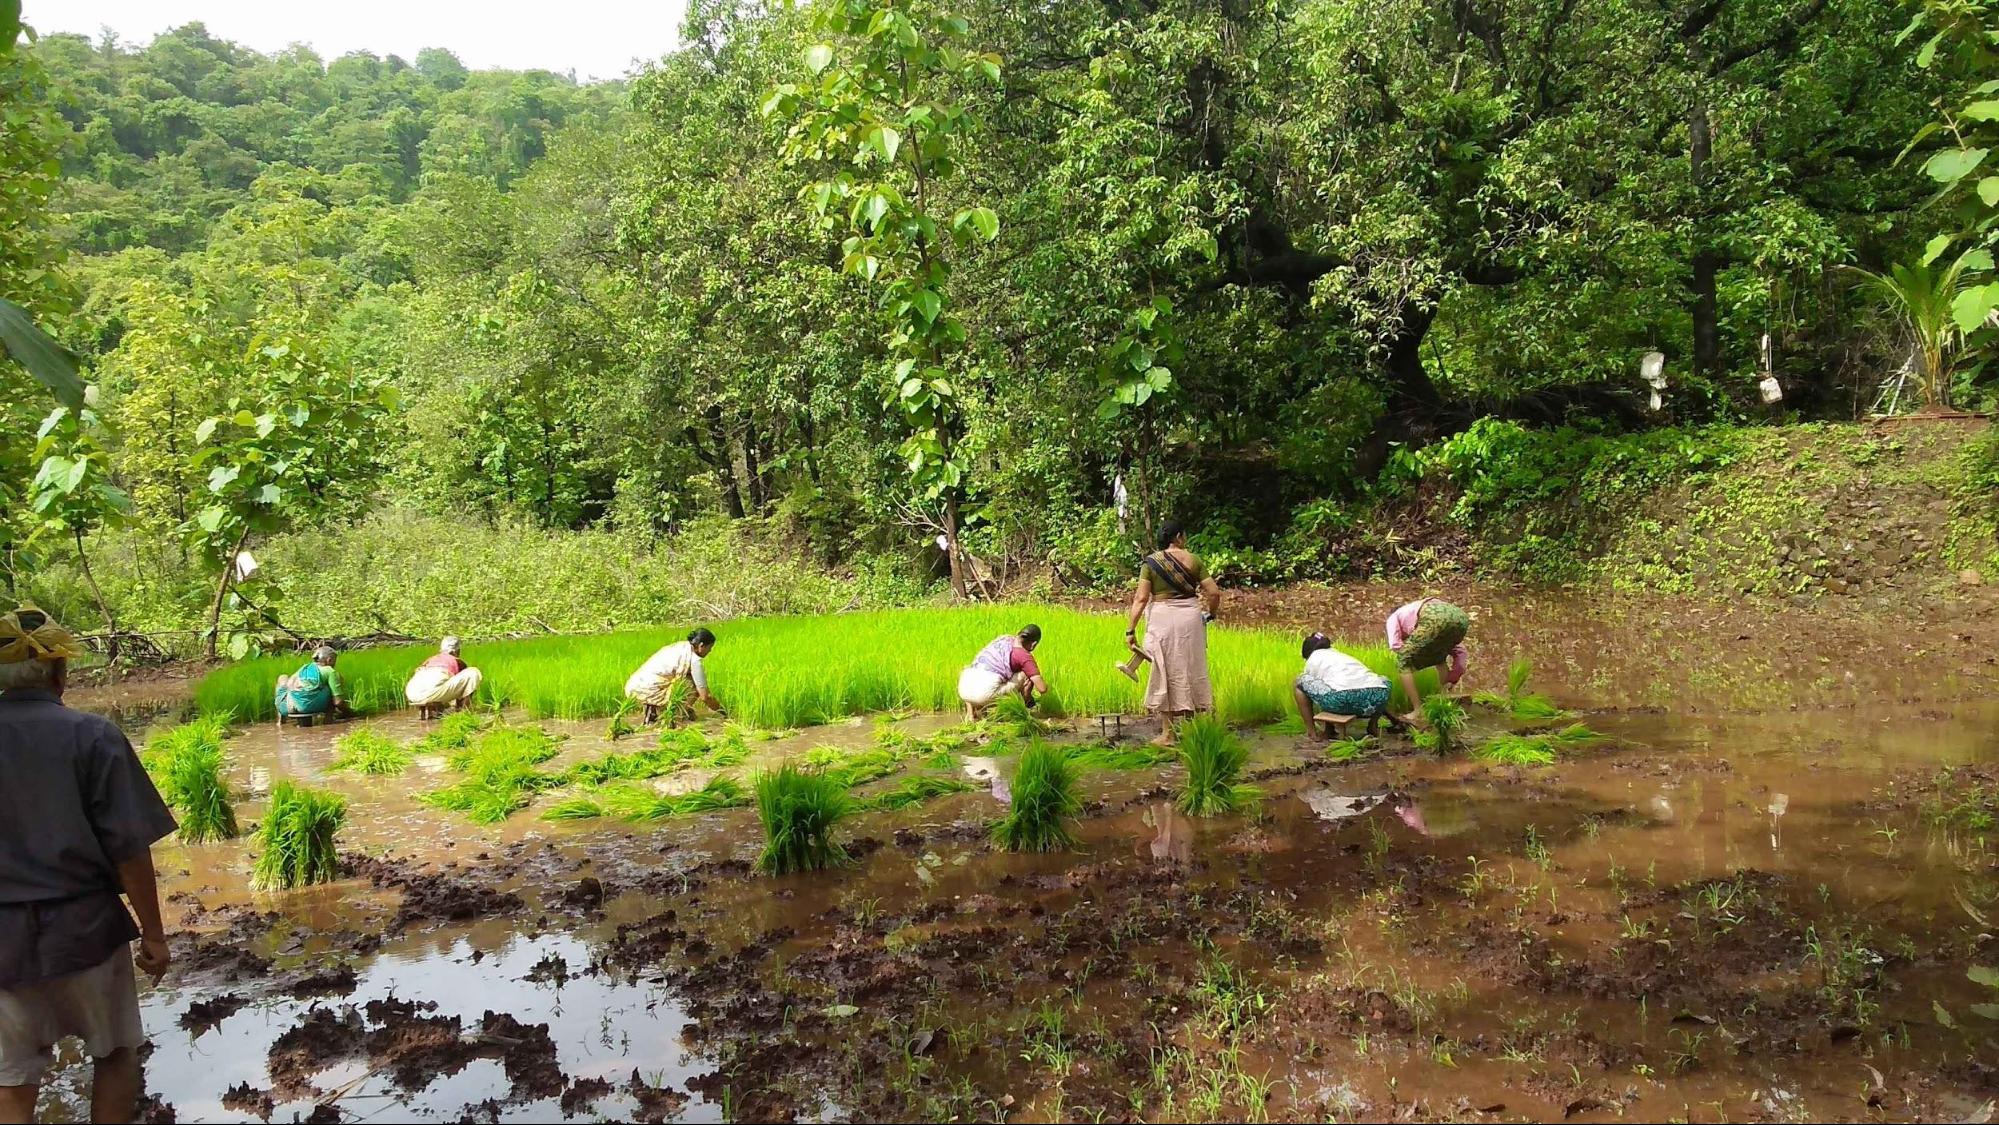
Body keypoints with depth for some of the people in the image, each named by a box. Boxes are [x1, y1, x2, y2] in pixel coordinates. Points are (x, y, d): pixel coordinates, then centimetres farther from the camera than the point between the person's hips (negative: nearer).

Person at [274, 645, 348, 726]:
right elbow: (338, 701, 3)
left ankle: (282, 717, 33)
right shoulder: (330, 671, 9)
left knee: (283, 678, 38)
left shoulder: (304, 668, 24)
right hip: (310, 706, -5)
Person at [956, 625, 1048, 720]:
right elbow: (1042, 688, 0)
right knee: (1028, 676, 7)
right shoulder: (1025, 656, 2)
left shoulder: (1002, 638, 21)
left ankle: (970, 712, 24)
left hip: (963, 691, 6)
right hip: (984, 694, -6)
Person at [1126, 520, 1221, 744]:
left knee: (1166, 673, 7)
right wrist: (1212, 613, 17)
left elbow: (1141, 598, -9)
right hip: (1190, 618, 1)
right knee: (1191, 671, 13)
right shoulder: (1193, 560, 1)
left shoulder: (1150, 562, -2)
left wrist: (1131, 628, -6)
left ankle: (1167, 733, 8)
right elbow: (1214, 593, -2)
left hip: (1162, 619, -1)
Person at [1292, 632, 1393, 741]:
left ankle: (1312, 733, 13)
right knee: (1385, 681, 42)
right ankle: (1373, 725, 27)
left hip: (1343, 699, -5)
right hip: (1377, 697, 5)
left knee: (1297, 683, 17)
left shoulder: (1313, 659, 23)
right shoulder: (1342, 655, 38)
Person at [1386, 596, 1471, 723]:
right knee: (1439, 657, 36)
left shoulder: (1394, 617, 33)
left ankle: (1418, 712, 10)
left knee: (1403, 662, 14)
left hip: (1435, 619, -6)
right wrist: (1452, 680, 44)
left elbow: (1395, 644, 10)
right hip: (1461, 618, 6)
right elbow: (1460, 653, 40)